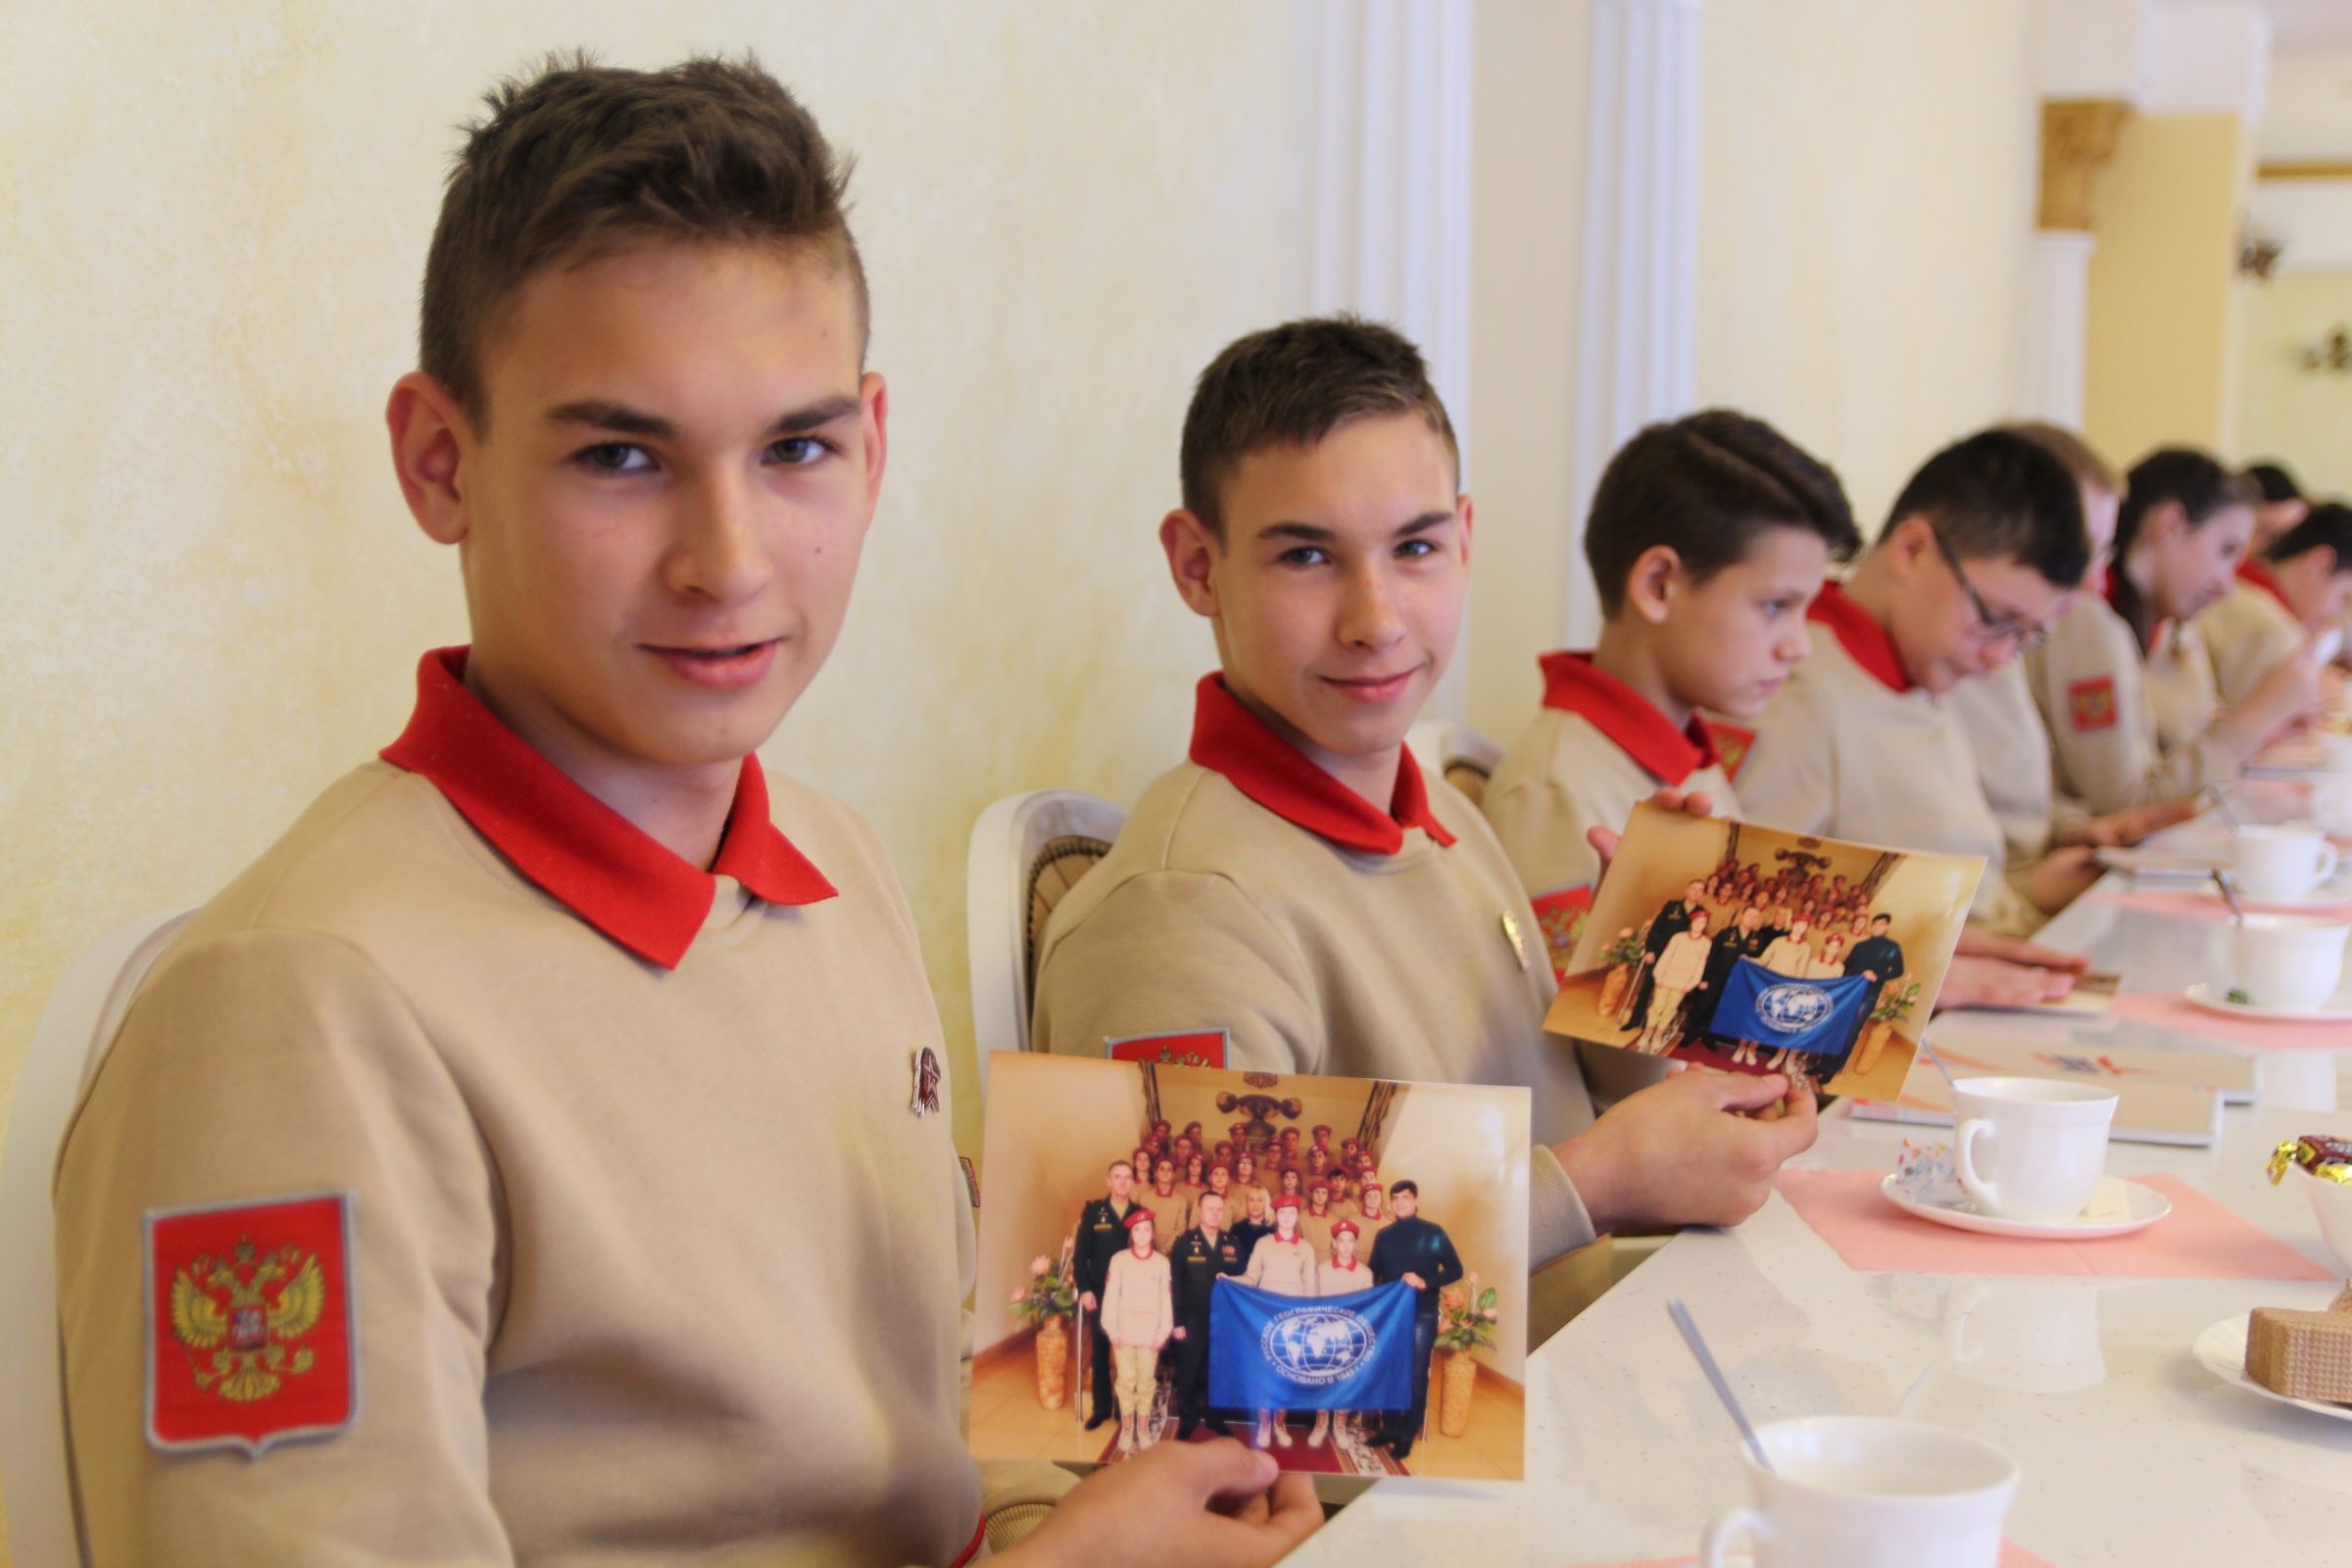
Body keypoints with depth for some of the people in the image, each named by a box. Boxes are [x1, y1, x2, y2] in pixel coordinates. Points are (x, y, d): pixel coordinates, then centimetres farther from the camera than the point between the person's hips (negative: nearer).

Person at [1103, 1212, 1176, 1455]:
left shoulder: (1162, 1262, 2)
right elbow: (1111, 1295, -1)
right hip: (1124, 1329, 0)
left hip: (1150, 1331, 0)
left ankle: (1143, 1428, 15)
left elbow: (1166, 1298, 2)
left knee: (1147, 1381, 4)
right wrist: (1112, 1328, -7)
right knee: (1126, 1380, 3)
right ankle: (1126, 1429, 14)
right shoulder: (1119, 1260, 0)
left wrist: (1164, 1331, -3)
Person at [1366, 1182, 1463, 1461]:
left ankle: (1407, 1436, 3)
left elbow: (1455, 1270, -1)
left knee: (1416, 1375, -1)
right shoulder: (1384, 1235, 12)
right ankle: (1389, 1429, 14)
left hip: (1422, 1313, -3)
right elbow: (1373, 1273, 14)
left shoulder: (1433, 1233, 1)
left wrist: (1425, 1282, -14)